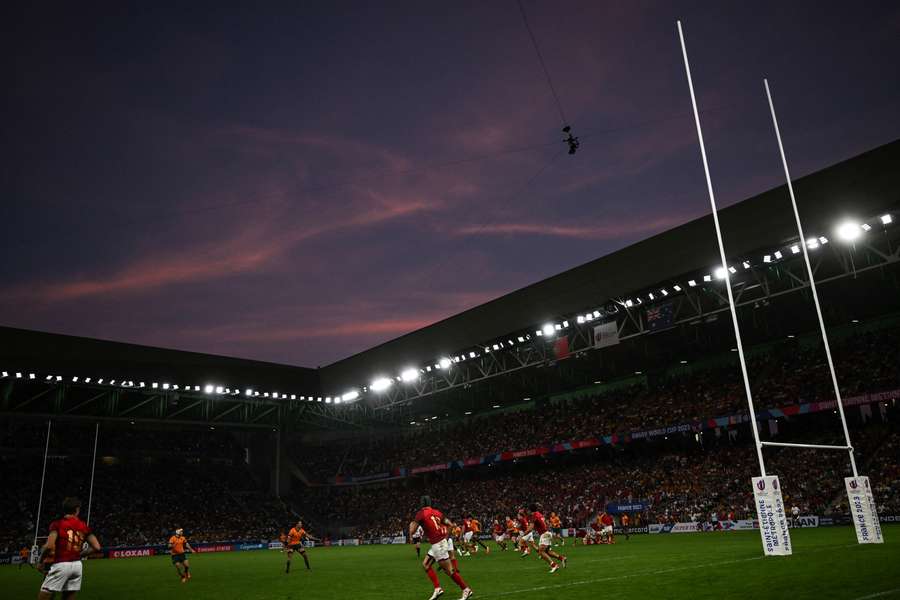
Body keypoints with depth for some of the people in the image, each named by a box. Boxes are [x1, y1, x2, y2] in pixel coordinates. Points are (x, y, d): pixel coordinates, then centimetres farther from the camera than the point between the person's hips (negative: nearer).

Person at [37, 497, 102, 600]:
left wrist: (40, 561, -1)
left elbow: (49, 546, -17)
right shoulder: (84, 526, 8)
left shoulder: (58, 524, -4)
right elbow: (96, 547, 5)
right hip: (77, 565, 5)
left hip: (60, 565, -5)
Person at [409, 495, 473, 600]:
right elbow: (448, 523, 15)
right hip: (441, 542, 8)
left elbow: (412, 531, -8)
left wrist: (411, 524, 13)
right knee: (425, 564, 16)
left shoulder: (421, 514, -9)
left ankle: (466, 590, 4)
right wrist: (453, 524, 38)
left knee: (449, 570, -2)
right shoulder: (436, 512, 9)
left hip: (438, 545, -8)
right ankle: (437, 589, 13)